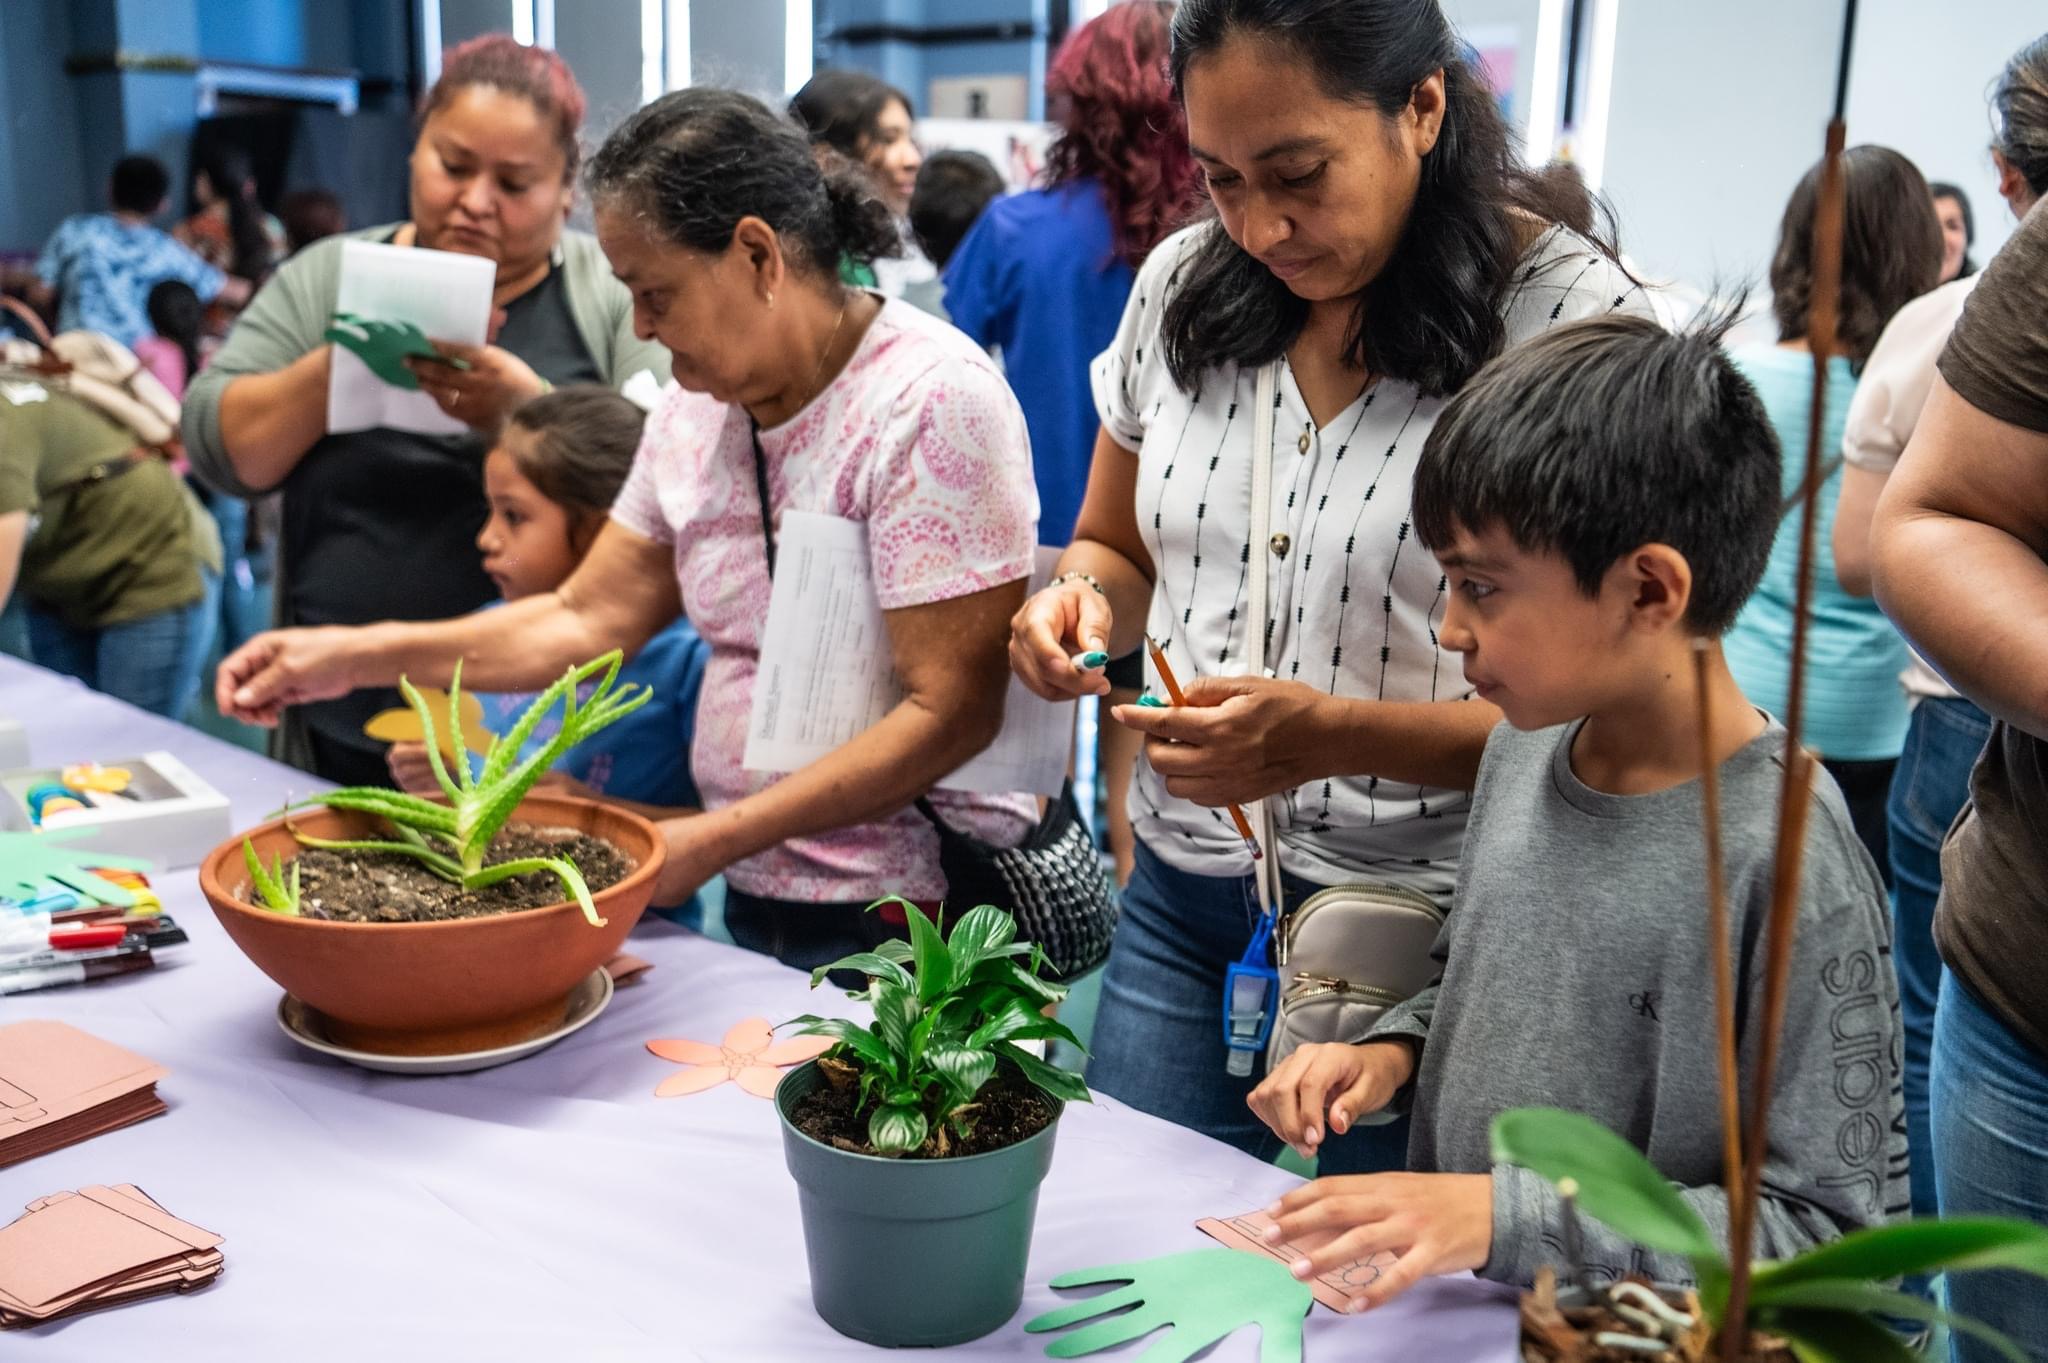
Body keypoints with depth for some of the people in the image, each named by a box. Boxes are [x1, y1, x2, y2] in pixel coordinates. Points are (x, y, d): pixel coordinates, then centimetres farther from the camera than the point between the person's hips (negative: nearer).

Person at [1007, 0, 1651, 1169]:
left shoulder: (1575, 323, -14)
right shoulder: (1183, 285, 2)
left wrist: (1335, 736, -28)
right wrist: (1082, 604, -9)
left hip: (1426, 933, -4)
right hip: (1183, 907, 5)